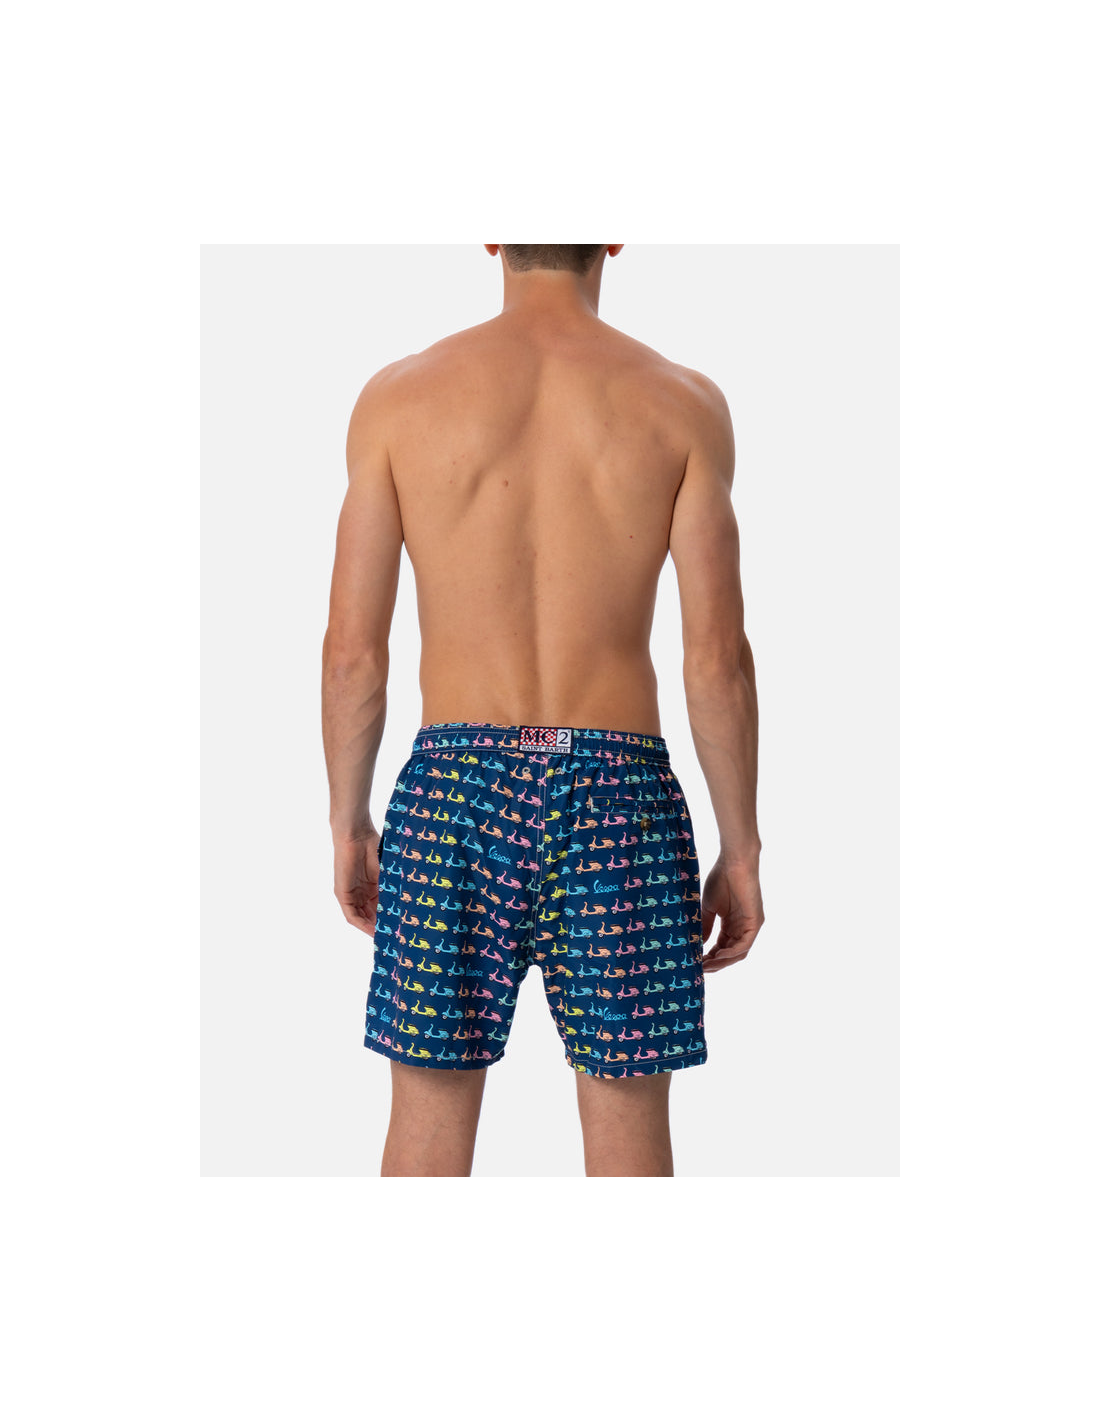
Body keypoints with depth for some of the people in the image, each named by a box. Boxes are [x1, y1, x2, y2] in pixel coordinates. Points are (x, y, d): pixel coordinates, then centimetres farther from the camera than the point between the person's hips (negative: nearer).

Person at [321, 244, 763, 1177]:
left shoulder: (400, 397, 0)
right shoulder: (683, 404, -1)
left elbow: (352, 651, -1)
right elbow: (719, 657, -5)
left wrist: (348, 825, 12)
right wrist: (741, 852, 4)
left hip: (455, 785, 1)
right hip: (617, 792, 0)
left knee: (430, 1121, 14)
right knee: (628, 1127, 13)